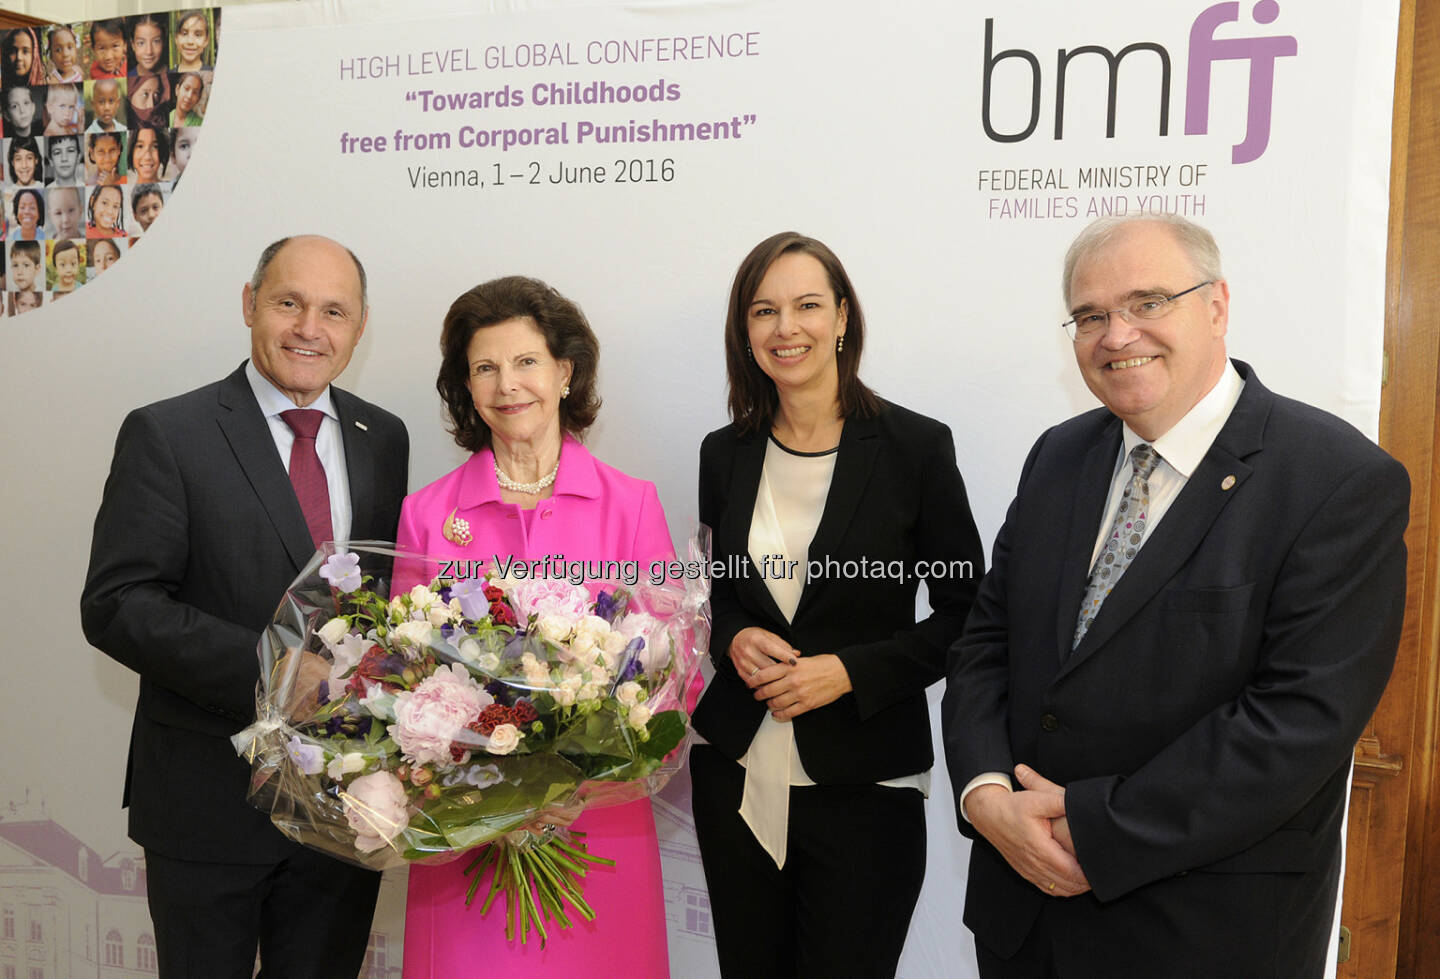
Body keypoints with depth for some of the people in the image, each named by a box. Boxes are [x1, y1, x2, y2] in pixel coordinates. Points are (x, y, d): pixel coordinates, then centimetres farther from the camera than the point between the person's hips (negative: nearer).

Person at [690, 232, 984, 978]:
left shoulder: (915, 446, -8)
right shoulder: (725, 453, 4)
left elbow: (964, 612, -4)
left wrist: (850, 671, -16)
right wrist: (733, 640, -7)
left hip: (863, 783, -3)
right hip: (736, 774, 4)